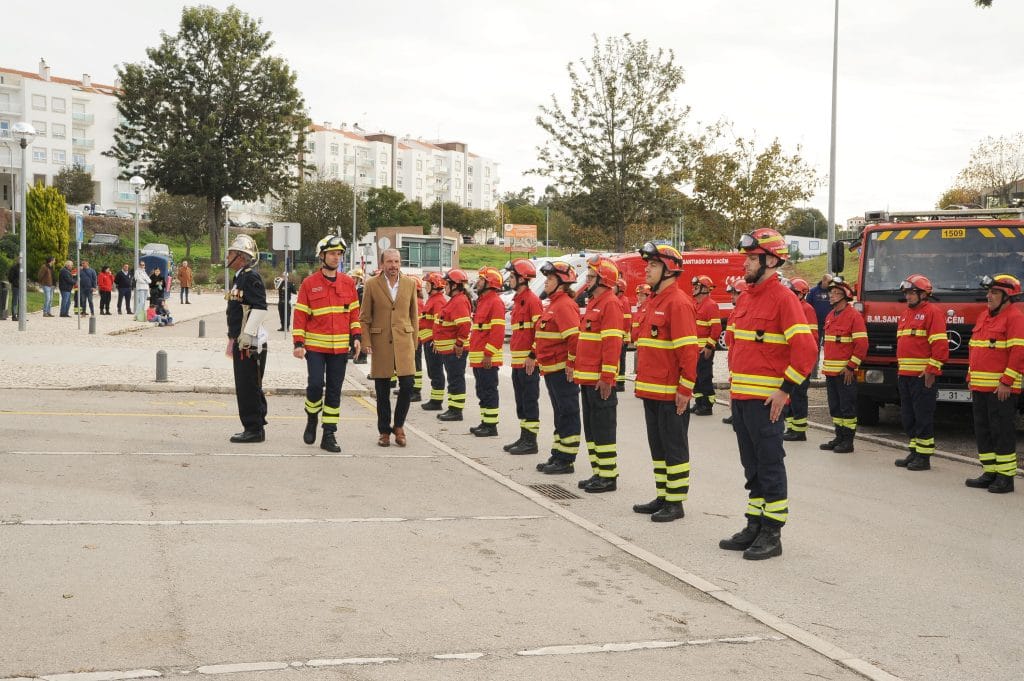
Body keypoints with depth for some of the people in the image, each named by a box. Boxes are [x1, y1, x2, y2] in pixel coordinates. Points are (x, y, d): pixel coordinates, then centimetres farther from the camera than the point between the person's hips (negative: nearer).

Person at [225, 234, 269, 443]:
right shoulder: (239, 277, 18)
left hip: (250, 344, -10)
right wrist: (233, 339, 26)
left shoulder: (251, 277, -14)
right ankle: (255, 428, 20)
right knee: (245, 387, 14)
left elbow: (260, 308, -22)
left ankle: (254, 429, -1)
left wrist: (246, 337, -22)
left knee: (249, 388, -6)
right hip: (242, 342, 10)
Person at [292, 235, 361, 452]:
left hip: (340, 347, 3)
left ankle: (329, 435, 11)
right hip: (315, 345, -3)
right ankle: (312, 419, 17)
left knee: (334, 391, 5)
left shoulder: (348, 283, 8)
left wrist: (356, 337, 3)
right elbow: (300, 315, -1)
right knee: (315, 384, -13)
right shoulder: (309, 283, -1)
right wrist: (298, 343, -7)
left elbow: (354, 312, 13)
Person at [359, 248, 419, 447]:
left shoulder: (410, 284, 7)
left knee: (407, 386, -7)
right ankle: (384, 432, 16)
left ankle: (398, 425, 12)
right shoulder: (372, 285, 1)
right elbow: (364, 318, 4)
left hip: (403, 341, 1)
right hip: (380, 343, -1)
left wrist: (413, 343, 8)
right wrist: (366, 343, -4)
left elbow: (414, 316, 12)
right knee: (382, 391, 4)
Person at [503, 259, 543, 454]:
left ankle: (531, 442, 0)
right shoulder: (518, 299, 17)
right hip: (517, 361, 10)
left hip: (528, 361, -10)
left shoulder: (532, 299, -12)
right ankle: (524, 438, 22)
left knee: (530, 400, -4)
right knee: (521, 401, 14)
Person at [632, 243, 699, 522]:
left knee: (674, 447, -1)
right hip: (651, 391, 10)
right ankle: (662, 497, 24)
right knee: (657, 446, 15)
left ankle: (676, 503, 6)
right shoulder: (655, 301, 15)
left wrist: (685, 389, -20)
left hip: (671, 393, -10)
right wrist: (642, 380, 20)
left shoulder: (678, 302, -14)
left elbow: (689, 350, -19)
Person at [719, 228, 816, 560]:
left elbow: (806, 348, -19)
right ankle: (754, 527, 23)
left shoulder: (783, 297, -12)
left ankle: (772, 535, 6)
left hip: (766, 399, -8)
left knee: (770, 466, -1)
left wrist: (785, 389, -17)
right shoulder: (746, 296, 13)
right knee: (752, 466, 15)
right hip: (740, 396, 8)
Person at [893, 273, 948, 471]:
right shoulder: (905, 314, 19)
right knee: (908, 416, 12)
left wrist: (931, 371, -17)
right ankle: (914, 452, 21)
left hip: (923, 375, -9)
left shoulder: (933, 312, -8)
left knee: (923, 416, -4)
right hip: (904, 375, 9)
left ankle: (924, 456, 0)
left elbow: (940, 344, -14)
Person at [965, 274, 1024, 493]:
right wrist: (971, 377, 18)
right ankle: (990, 473, 19)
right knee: (983, 431, 11)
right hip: (980, 386, 9)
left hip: (1002, 389, -9)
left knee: (1002, 431, -4)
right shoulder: (984, 316, 17)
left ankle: (1006, 477, 1)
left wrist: (1006, 382, -19)